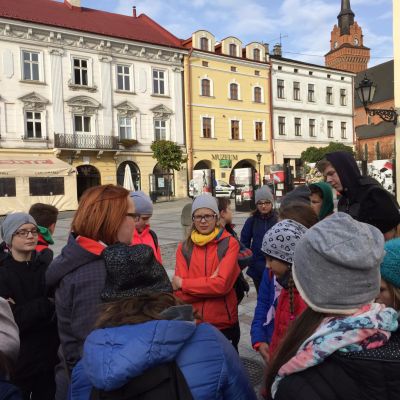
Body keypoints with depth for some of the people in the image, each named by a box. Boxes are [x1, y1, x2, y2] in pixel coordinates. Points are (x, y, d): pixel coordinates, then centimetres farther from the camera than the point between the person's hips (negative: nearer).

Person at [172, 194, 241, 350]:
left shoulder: (229, 244, -8)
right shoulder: (184, 248, 0)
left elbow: (223, 284, -20)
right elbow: (180, 294, -7)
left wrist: (183, 283, -11)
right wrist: (212, 282, -19)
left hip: (224, 323, -2)